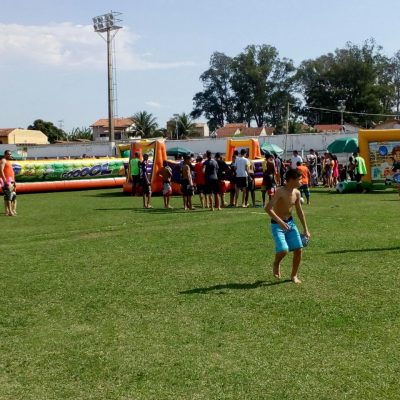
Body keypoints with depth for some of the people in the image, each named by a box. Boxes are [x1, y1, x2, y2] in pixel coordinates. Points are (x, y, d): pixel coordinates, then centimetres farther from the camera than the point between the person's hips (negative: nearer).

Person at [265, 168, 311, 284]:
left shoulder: (296, 193, 0)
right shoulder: (280, 191, -22)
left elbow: (299, 211, 12)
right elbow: (268, 208, -30)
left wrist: (305, 229, 13)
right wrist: (280, 222, -39)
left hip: (290, 222, 6)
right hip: (277, 224, -6)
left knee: (298, 249, 0)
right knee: (283, 250, -20)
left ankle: (294, 275, 19)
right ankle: (276, 264, 15)